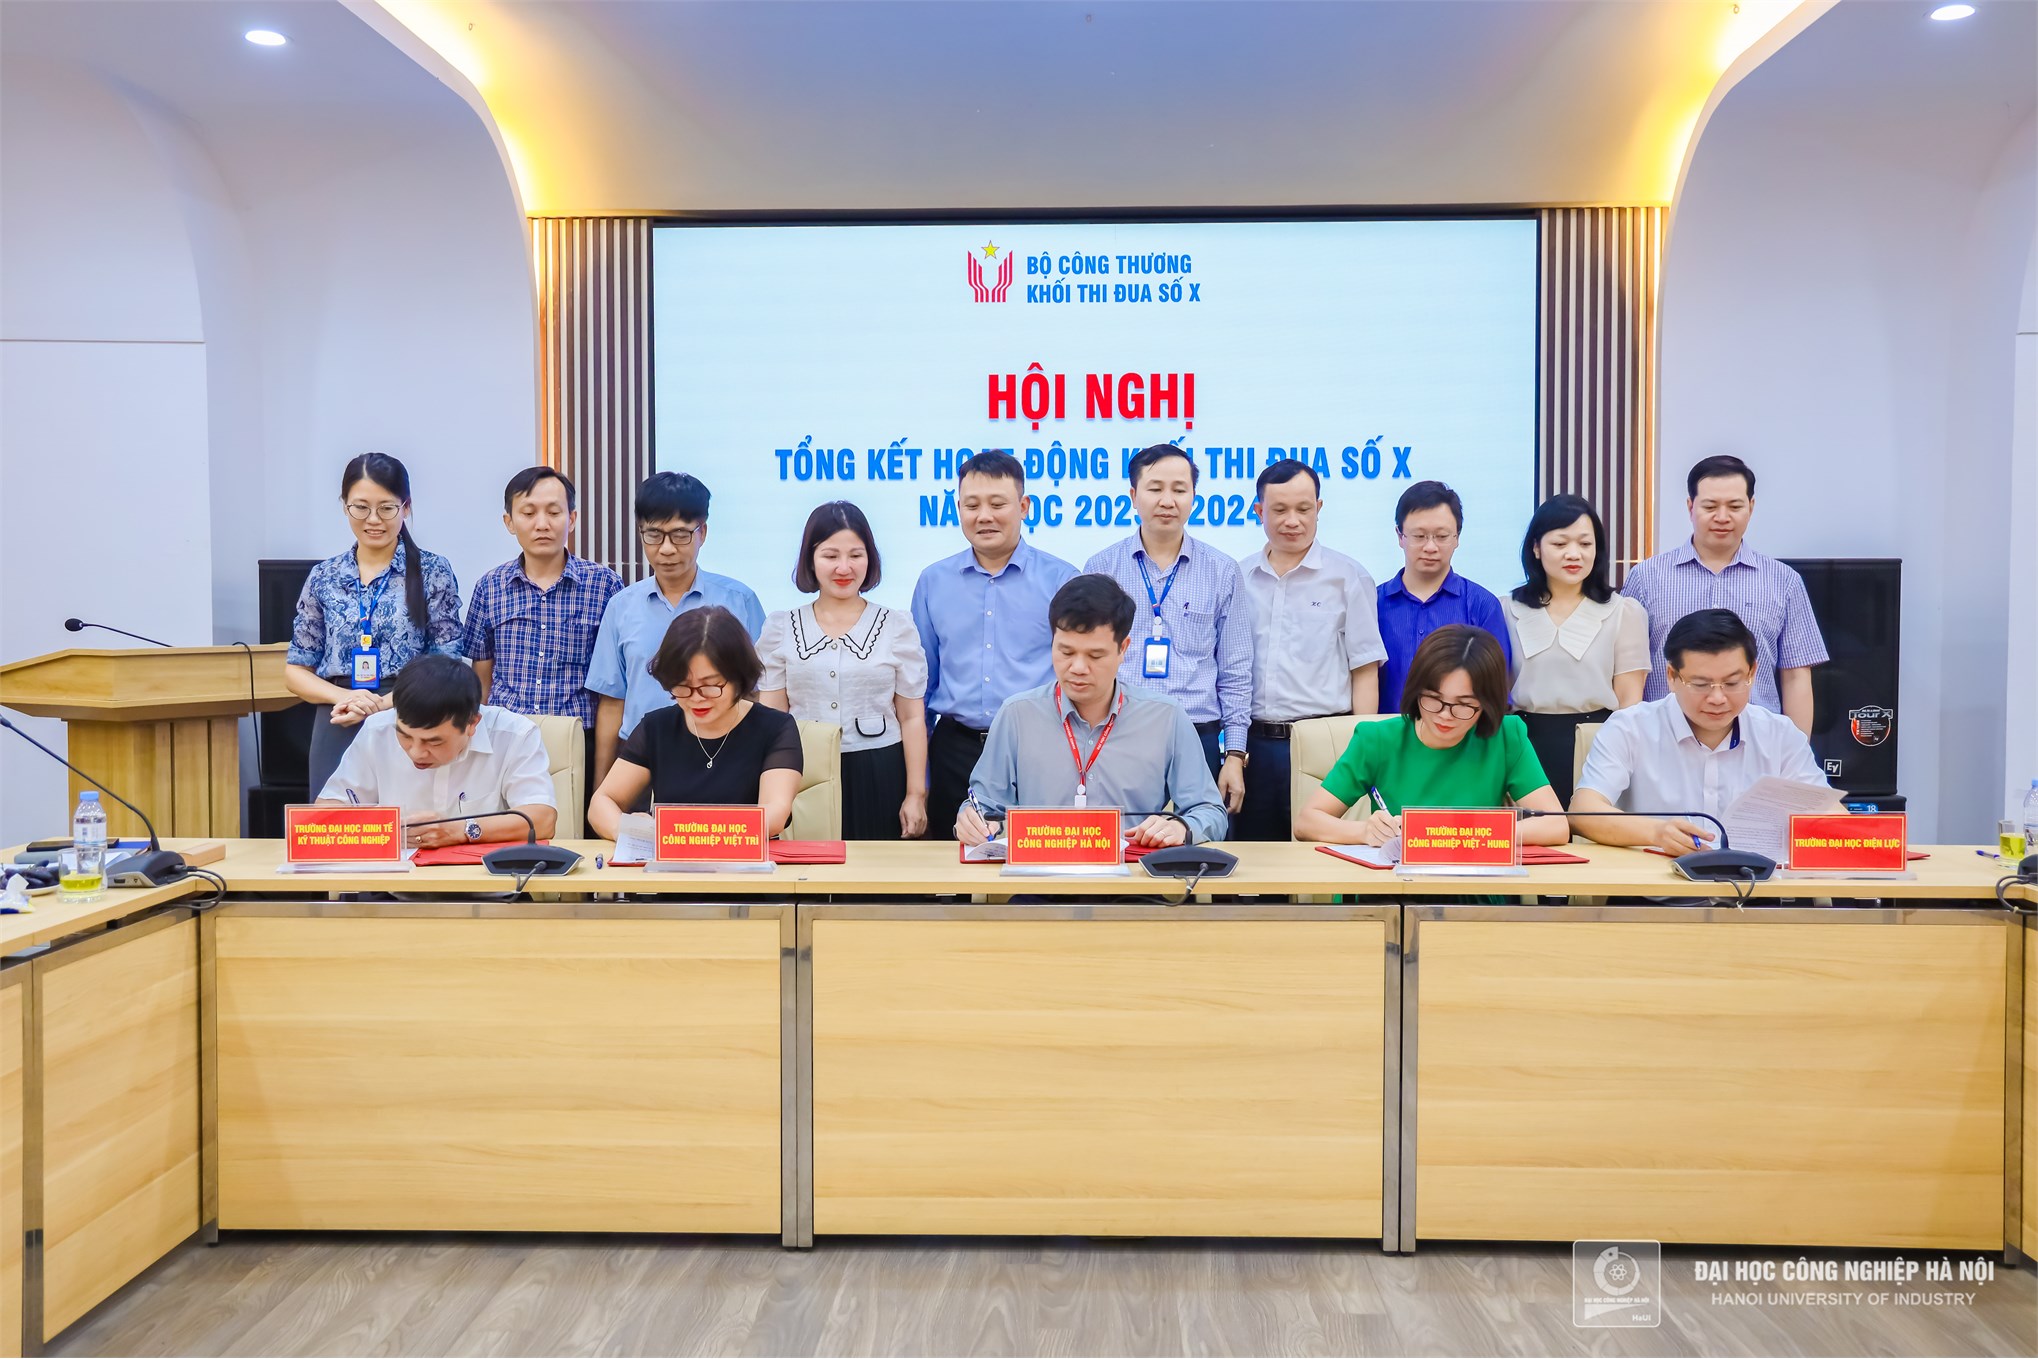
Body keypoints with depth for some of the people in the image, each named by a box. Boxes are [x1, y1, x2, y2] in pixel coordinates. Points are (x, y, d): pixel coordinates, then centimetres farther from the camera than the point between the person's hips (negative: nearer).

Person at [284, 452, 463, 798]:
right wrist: (344, 696, -9)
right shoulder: (323, 578, 9)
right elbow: (296, 671, 11)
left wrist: (384, 704, -16)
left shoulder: (433, 572, 1)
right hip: (338, 729, 3)